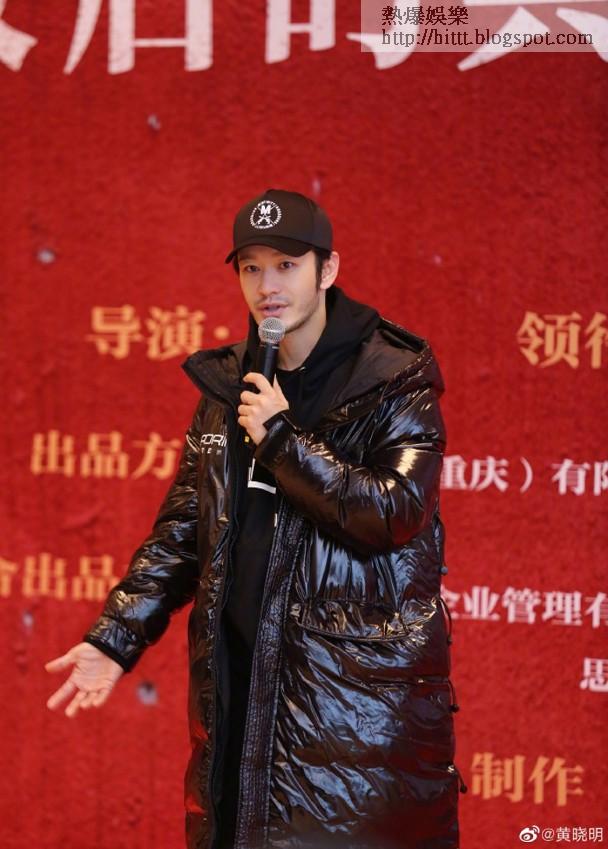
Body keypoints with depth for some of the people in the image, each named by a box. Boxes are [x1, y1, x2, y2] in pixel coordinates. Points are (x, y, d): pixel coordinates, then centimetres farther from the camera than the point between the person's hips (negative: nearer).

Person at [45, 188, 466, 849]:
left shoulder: (396, 382, -5)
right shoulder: (228, 385, 11)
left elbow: (397, 510, -17)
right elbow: (181, 531, 14)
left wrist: (283, 441, -17)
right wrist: (115, 639, 5)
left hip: (360, 681, -5)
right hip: (238, 679, 5)